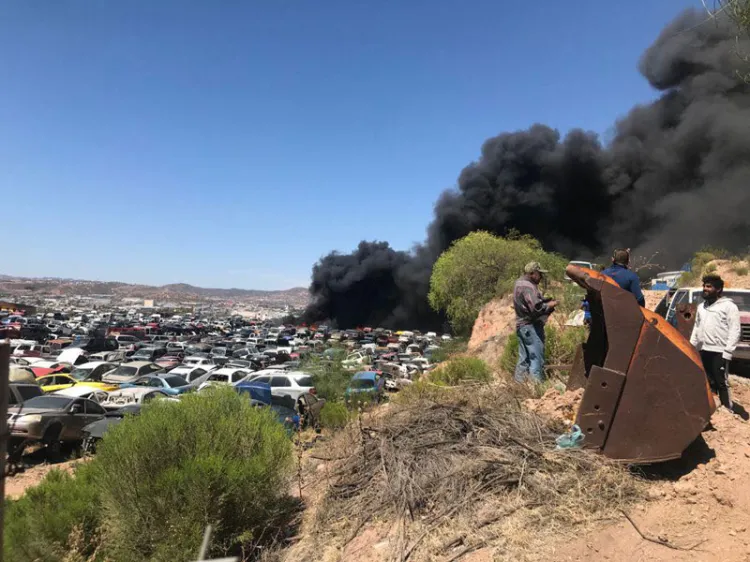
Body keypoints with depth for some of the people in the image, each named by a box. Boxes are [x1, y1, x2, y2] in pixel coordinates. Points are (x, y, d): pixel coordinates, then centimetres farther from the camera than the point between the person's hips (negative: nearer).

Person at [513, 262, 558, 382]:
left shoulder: (519, 283, 14)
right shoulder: (527, 286, -19)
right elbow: (536, 308, -26)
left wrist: (546, 301, 5)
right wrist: (551, 304, -10)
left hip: (522, 325, 10)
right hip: (531, 327, -10)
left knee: (524, 358, 14)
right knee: (536, 359, -6)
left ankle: (519, 383, 19)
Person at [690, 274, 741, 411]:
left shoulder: (728, 306, -5)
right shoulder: (701, 306, 17)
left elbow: (734, 331, -10)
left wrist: (727, 352, -15)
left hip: (719, 352, -7)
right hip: (703, 351, 7)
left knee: (721, 383, -6)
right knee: (708, 383, 12)